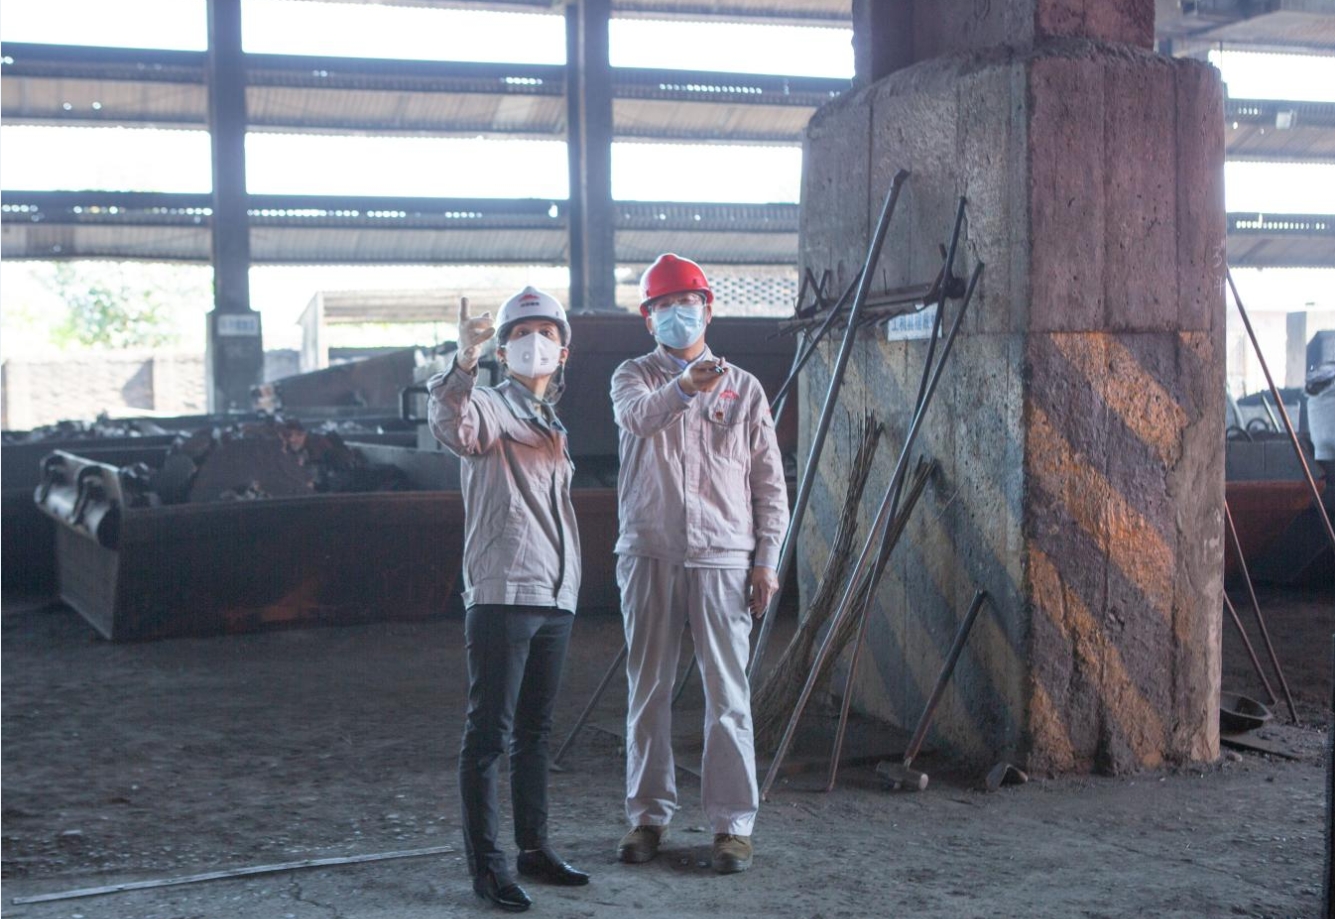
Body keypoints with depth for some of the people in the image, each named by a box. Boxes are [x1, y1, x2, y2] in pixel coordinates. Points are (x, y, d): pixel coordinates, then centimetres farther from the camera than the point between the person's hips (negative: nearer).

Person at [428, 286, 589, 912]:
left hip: (554, 598, 8)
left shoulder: (551, 426, 21)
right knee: (489, 733, -6)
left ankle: (534, 849, 23)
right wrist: (464, 360, -46)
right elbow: (451, 424, -29)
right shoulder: (491, 406, -4)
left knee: (534, 732, 15)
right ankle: (485, 866, -2)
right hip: (501, 596, -8)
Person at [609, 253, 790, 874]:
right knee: (648, 689, 6)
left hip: (722, 556, 0)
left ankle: (732, 823, 5)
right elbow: (638, 416, -17)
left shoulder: (743, 387, 11)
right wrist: (683, 387, -37)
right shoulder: (634, 377, 9)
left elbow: (769, 481, 10)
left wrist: (766, 559, 1)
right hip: (649, 554, 1)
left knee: (727, 693, -2)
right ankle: (649, 816, 16)